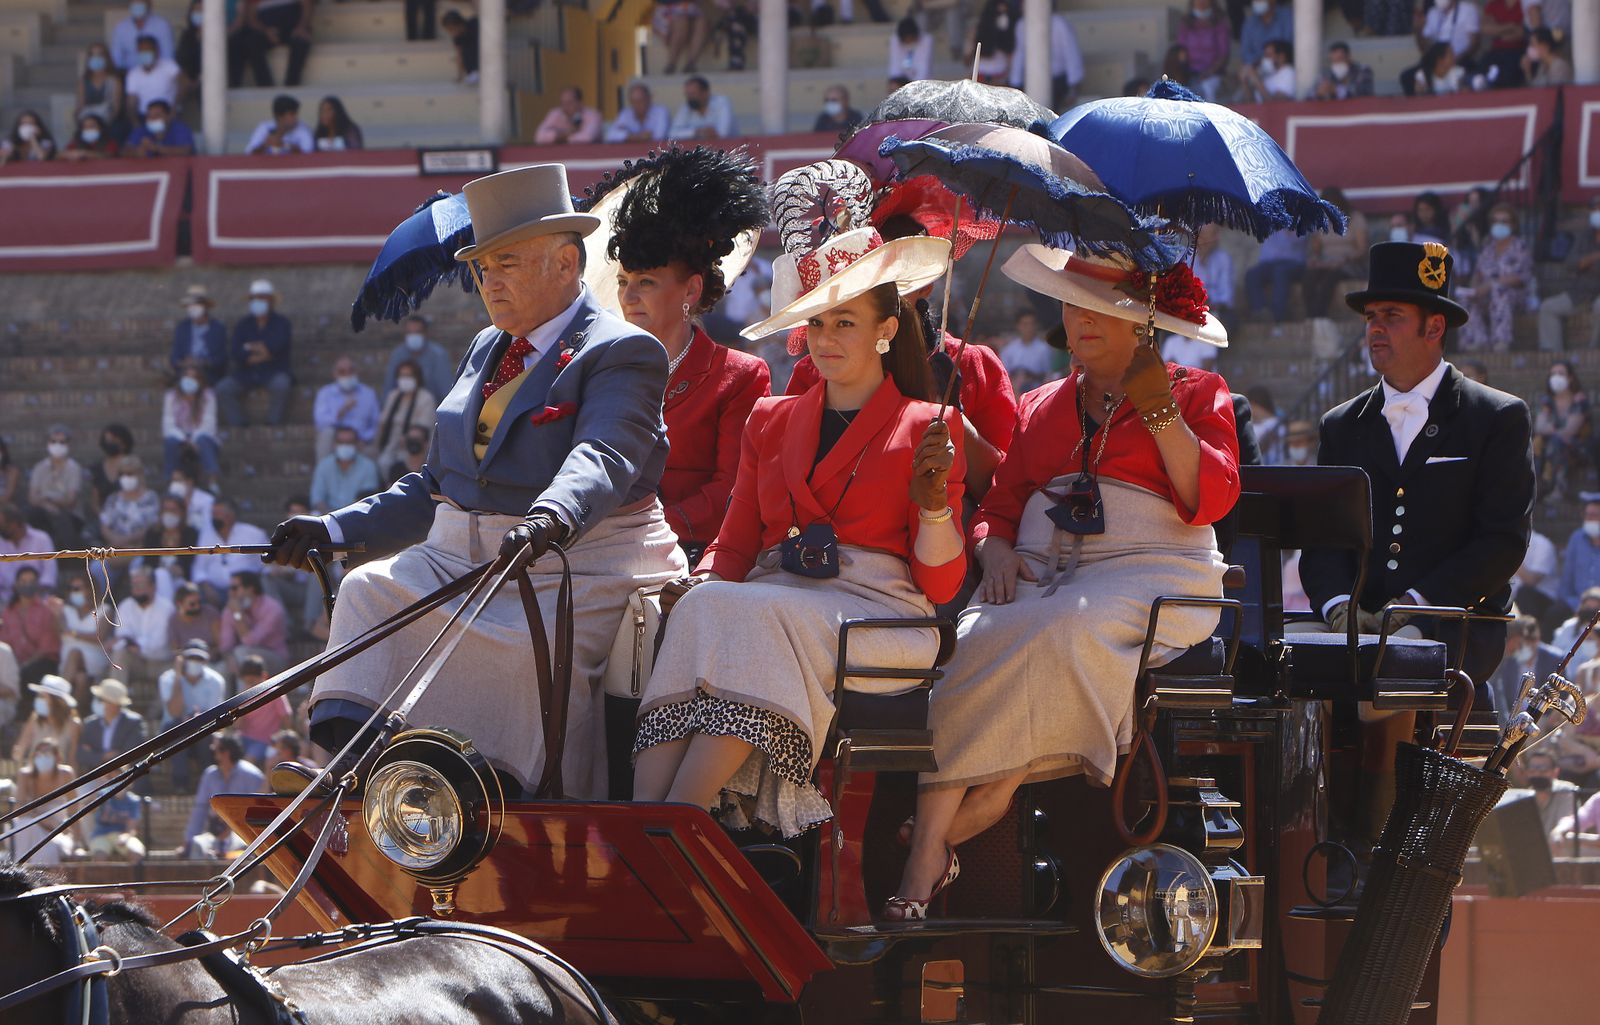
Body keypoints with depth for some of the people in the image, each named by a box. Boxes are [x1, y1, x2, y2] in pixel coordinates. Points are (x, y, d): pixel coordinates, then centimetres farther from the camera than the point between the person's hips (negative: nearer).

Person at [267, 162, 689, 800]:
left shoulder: (622, 353, -4)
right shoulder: (486, 351, 22)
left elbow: (602, 458, -24)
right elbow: (435, 486, 26)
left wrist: (553, 518, -46)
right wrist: (334, 531, 15)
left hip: (578, 565, -7)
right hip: (460, 557, 7)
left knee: (526, 653, -34)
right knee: (369, 593, -17)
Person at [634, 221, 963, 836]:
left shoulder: (926, 429, 11)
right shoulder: (772, 422, 26)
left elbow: (940, 584, 4)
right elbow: (734, 545, 22)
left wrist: (933, 501, -15)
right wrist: (703, 585, -1)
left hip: (875, 614, -4)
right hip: (776, 596, 4)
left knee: (754, 618, -36)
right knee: (703, 609, -32)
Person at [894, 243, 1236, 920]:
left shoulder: (1196, 394, 15)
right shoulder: (1039, 409, 28)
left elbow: (1209, 500, 0)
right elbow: (999, 504, 23)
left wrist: (1161, 414, -10)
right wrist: (995, 551, 0)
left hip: (1151, 572, -3)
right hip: (1040, 572, 3)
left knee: (1070, 629, -40)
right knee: (977, 642, -31)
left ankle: (999, 792, -35)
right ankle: (923, 866, -41)